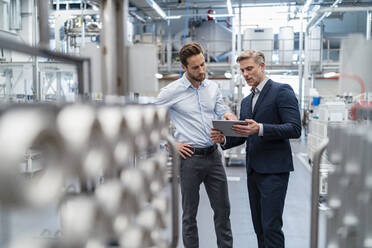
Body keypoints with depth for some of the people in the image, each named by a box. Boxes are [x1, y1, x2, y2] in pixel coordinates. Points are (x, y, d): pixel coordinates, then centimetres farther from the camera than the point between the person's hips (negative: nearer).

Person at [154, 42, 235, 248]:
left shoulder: (212, 87, 7)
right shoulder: (172, 91, -7)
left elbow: (221, 112, 13)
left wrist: (227, 115, -12)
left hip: (213, 155, 5)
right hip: (190, 157, -4)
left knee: (222, 209, 12)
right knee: (189, 213, 9)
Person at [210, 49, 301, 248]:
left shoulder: (282, 91, -5)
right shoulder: (246, 101, 18)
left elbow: (295, 129, -15)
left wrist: (260, 129, -26)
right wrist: (224, 140, -1)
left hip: (274, 170, -7)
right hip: (253, 170, 8)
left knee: (271, 226, -6)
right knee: (259, 226, 14)